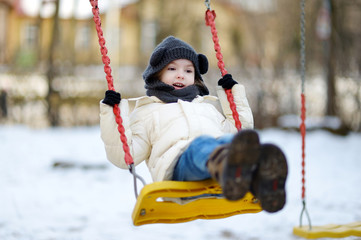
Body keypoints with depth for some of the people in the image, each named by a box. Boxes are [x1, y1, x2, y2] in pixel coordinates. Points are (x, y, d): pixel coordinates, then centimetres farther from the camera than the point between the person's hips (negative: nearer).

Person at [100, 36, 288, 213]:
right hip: (178, 164, -3)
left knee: (233, 140, -37)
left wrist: (234, 94, 44)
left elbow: (240, 129, 44)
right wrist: (112, 116, 11)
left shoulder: (207, 107, 45)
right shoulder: (146, 113, 33)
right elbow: (124, 155, 20)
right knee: (201, 144, -42)